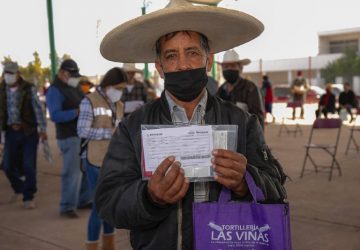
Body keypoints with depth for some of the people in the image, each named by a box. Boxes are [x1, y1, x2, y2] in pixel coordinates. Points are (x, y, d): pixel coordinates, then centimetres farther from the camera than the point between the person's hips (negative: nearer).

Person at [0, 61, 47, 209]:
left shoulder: (29, 89, -5)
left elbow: (38, 109, -9)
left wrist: (42, 129, -16)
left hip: (29, 131, -4)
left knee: (29, 166, -1)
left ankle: (28, 197, 13)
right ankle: (18, 189, 35)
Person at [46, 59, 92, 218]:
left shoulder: (74, 87, 15)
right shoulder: (55, 90, -11)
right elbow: (55, 116, -21)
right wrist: (77, 112, -28)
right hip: (70, 137, -9)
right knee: (73, 172, -7)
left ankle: (84, 200, 27)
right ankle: (67, 207, 4)